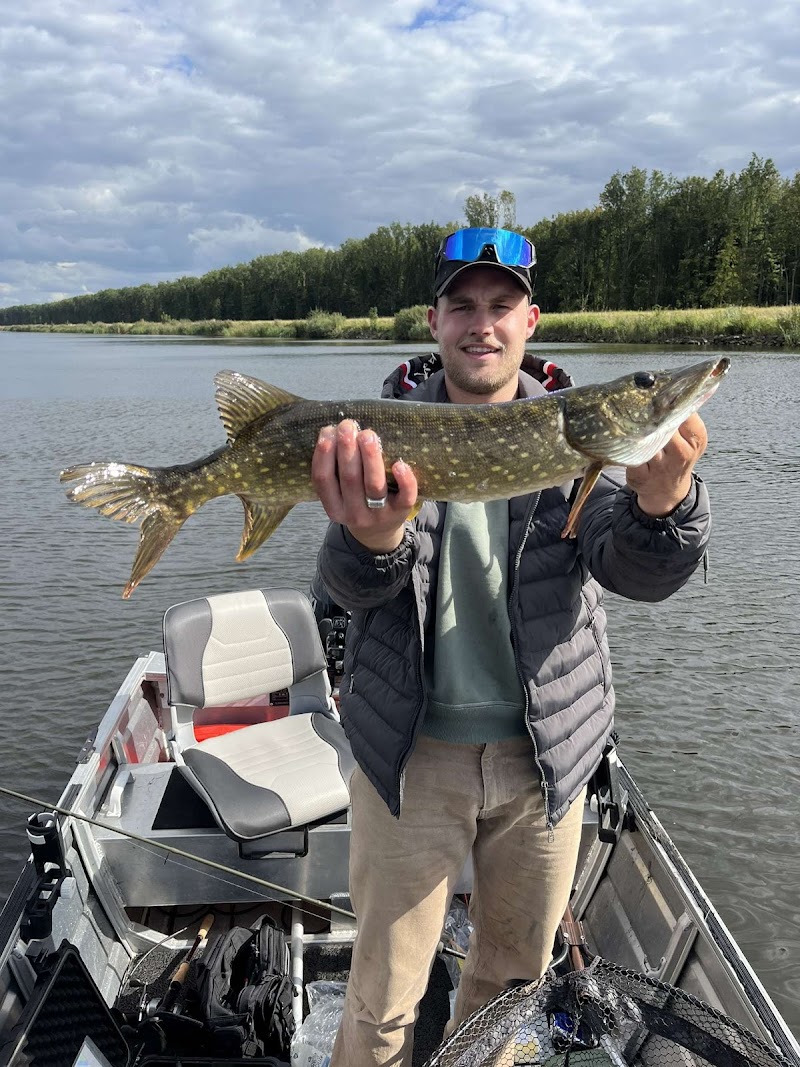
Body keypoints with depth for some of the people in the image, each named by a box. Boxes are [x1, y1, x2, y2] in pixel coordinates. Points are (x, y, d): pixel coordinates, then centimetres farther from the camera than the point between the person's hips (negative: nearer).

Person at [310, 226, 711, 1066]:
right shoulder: (387, 428, -5)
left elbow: (641, 573, -15)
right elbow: (349, 585, -19)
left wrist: (662, 502, -39)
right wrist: (372, 540, -43)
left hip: (544, 749, 2)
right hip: (413, 745, -2)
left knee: (517, 964, 23)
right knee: (385, 991, 11)